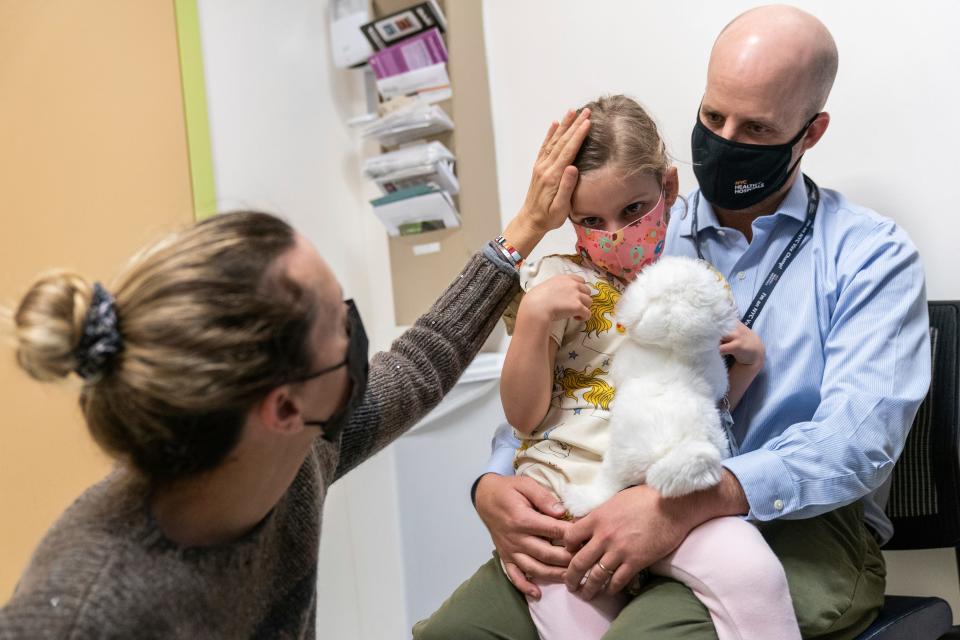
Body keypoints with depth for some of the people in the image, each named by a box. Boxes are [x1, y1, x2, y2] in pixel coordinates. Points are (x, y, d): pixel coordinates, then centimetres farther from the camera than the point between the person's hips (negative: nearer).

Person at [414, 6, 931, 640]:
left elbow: (859, 438, -15)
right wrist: (495, 485, -13)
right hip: (638, 510, 4)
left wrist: (691, 504, -29)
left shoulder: (872, 254, 0)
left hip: (800, 524, -3)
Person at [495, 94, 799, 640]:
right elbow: (522, 416, -1)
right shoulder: (559, 282, 3)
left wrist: (748, 359, 3)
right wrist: (532, 316, -12)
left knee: (751, 573, -25)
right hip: (566, 487, -1)